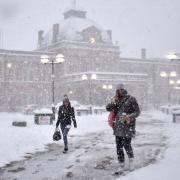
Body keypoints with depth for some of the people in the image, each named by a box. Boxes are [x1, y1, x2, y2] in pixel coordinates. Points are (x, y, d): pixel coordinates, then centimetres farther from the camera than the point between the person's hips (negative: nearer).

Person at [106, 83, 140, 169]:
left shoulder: (131, 99, -3)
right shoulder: (116, 101, 11)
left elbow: (137, 112, -4)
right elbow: (108, 108, 3)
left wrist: (129, 117, -20)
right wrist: (114, 101, -11)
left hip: (128, 126, -5)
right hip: (118, 126, 5)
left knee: (126, 145, -7)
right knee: (119, 146, 4)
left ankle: (131, 157, 24)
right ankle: (121, 163, 16)